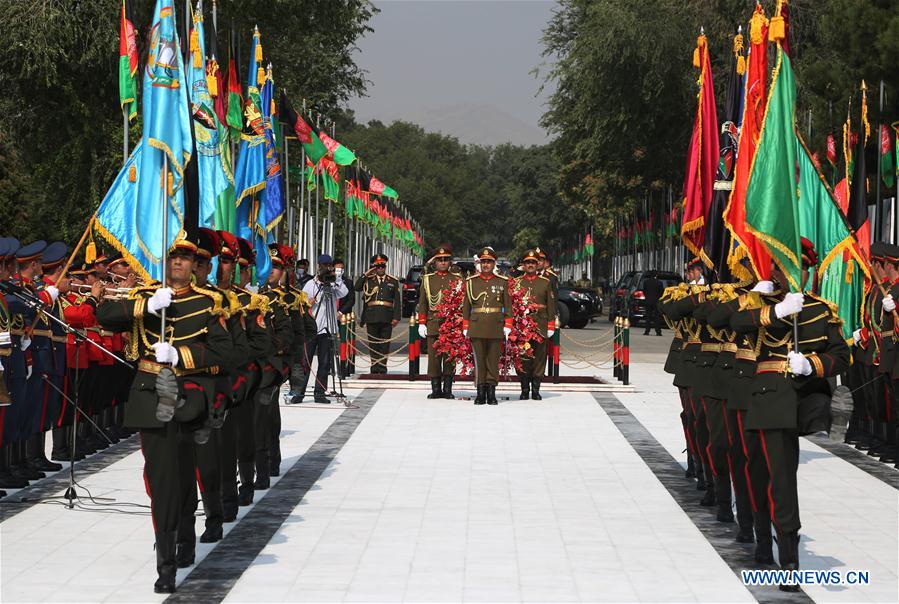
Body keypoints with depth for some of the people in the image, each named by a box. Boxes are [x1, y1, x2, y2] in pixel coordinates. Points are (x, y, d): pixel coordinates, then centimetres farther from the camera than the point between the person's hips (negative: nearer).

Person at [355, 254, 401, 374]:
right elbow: (357, 288, -7)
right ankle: (375, 366, 6)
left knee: (385, 343, 0)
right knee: (373, 343, 2)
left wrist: (396, 317, -2)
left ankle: (382, 367, 4)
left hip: (387, 318, 0)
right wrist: (366, 274, -6)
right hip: (372, 317, 0)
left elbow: (397, 300, 6)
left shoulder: (393, 281, 10)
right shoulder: (369, 280, 10)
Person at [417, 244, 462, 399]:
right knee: (434, 356, -1)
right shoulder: (427, 279, 11)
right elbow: (422, 303, 10)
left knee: (450, 357, 0)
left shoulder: (456, 280, 9)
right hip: (433, 324, 1)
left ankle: (447, 389, 5)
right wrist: (421, 323, 2)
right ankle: (436, 389, 4)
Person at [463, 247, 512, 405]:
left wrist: (507, 326, 0)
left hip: (495, 327, 0)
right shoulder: (471, 282, 8)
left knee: (493, 361, 2)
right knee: (479, 360, 1)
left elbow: (508, 306, 7)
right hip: (476, 326, 1)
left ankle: (491, 393, 5)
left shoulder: (502, 282, 6)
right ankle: (480, 393, 4)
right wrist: (465, 327, 4)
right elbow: (466, 306, 9)